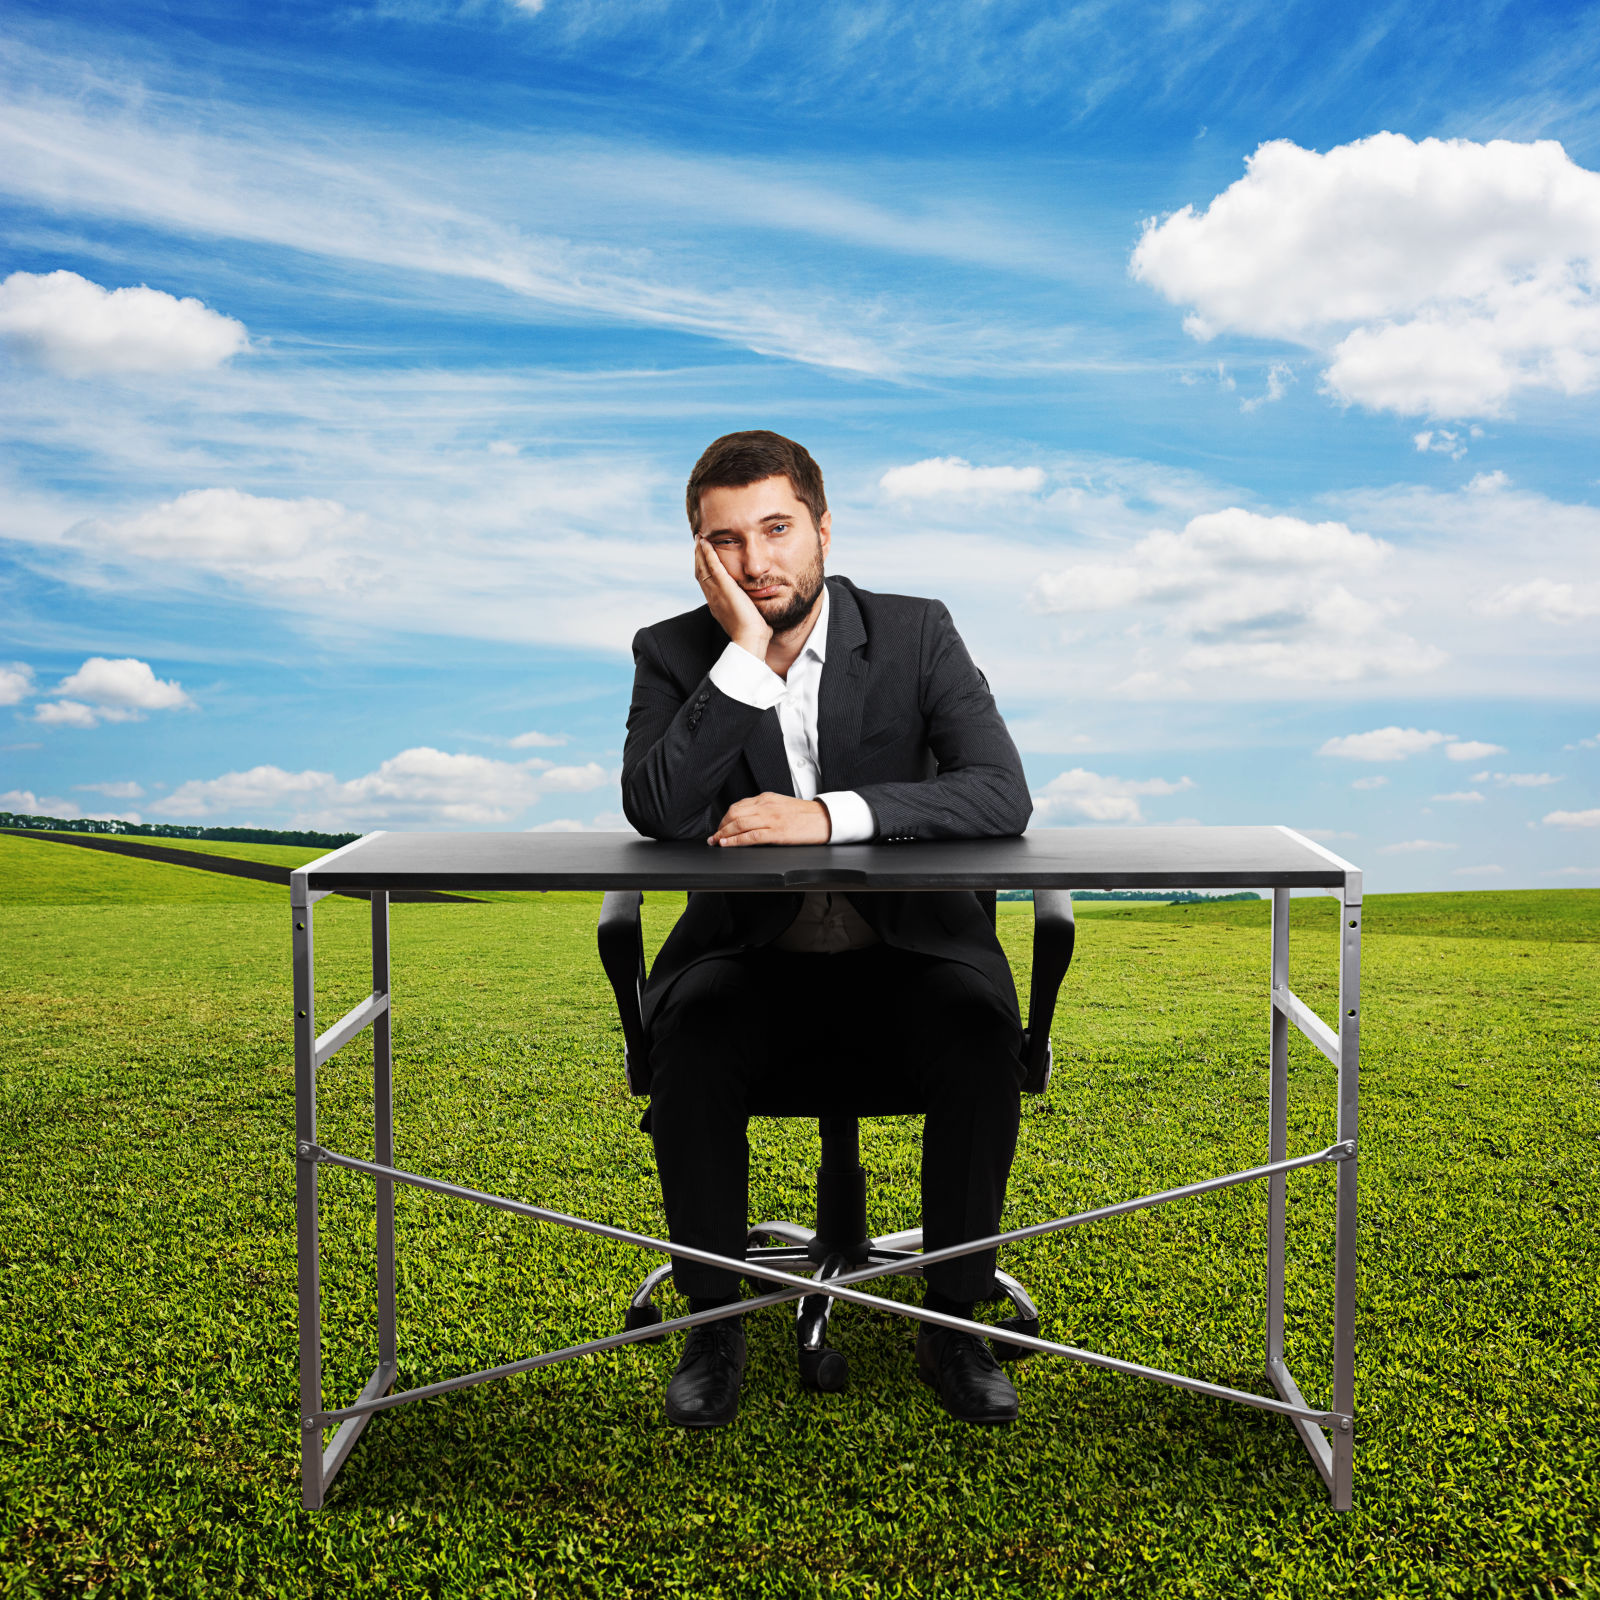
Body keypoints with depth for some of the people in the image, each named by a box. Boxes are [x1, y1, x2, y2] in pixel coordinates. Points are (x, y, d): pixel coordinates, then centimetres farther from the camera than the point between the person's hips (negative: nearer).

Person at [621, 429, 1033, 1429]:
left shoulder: (916, 634, -4)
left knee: (981, 1028, -29)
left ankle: (955, 1319, -9)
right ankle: (713, 1322, -8)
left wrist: (827, 814, -29)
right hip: (750, 956, 0)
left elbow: (1002, 794, -18)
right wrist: (745, 653, -24)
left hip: (907, 949, 0)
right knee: (690, 1033, -30)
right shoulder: (676, 654, -3)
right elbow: (658, 812, -20)